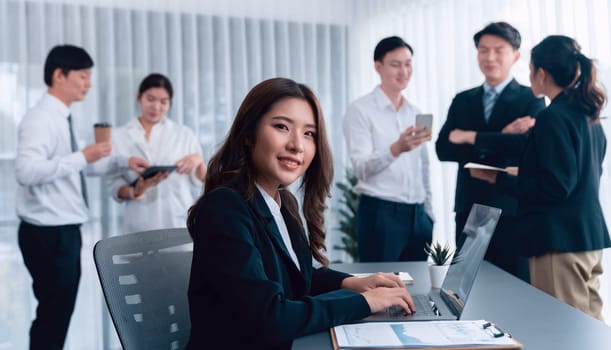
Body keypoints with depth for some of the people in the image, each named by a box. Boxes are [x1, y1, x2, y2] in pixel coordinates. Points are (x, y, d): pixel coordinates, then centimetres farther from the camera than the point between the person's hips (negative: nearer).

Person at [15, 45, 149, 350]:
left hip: (64, 231, 10)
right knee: (52, 316, 0)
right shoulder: (40, 119, -17)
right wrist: (83, 156, -31)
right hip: (48, 234, -10)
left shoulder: (62, 118, 11)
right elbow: (26, 171, -30)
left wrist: (124, 162, 8)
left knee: (60, 314, 19)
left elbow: (83, 165, 21)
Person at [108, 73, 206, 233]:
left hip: (179, 222, 1)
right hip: (140, 226, 0)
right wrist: (135, 191, -17)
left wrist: (199, 161, -10)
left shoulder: (184, 134, 7)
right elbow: (115, 187, 4)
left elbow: (201, 182, 10)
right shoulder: (120, 137, 4)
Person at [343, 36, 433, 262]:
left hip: (417, 215, 6)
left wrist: (428, 213, 14)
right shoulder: (360, 110, -7)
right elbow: (361, 168, -17)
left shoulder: (415, 113, 13)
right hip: (380, 214, -6)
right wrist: (397, 148, -33)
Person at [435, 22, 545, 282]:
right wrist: (500, 139, -13)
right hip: (469, 211, 4)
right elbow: (443, 149, -2)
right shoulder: (462, 101, 12)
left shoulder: (531, 99, 1)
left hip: (513, 212, -3)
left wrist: (472, 137, -12)